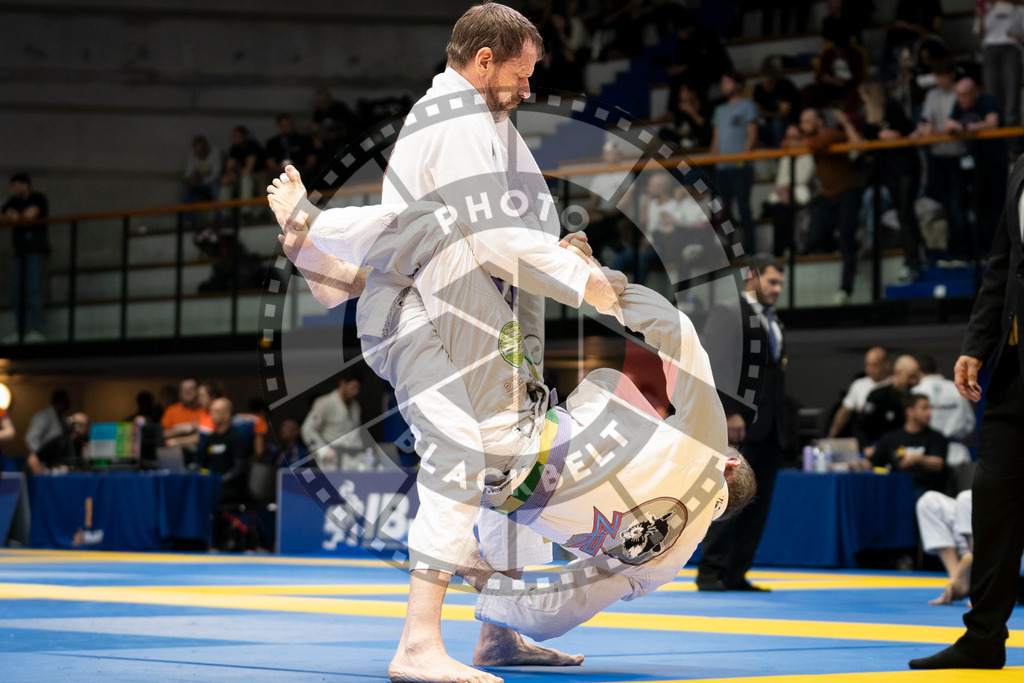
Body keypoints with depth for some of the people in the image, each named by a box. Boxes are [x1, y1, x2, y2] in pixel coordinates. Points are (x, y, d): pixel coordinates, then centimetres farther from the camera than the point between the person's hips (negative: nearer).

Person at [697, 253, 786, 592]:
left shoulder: (774, 323, 20)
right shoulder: (729, 314, -5)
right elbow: (719, 366, -14)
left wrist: (781, 422, 13)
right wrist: (730, 412, -20)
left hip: (769, 429, 8)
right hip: (742, 425, -8)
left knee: (757, 506, 5)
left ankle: (736, 574, 9)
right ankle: (711, 573, -3)